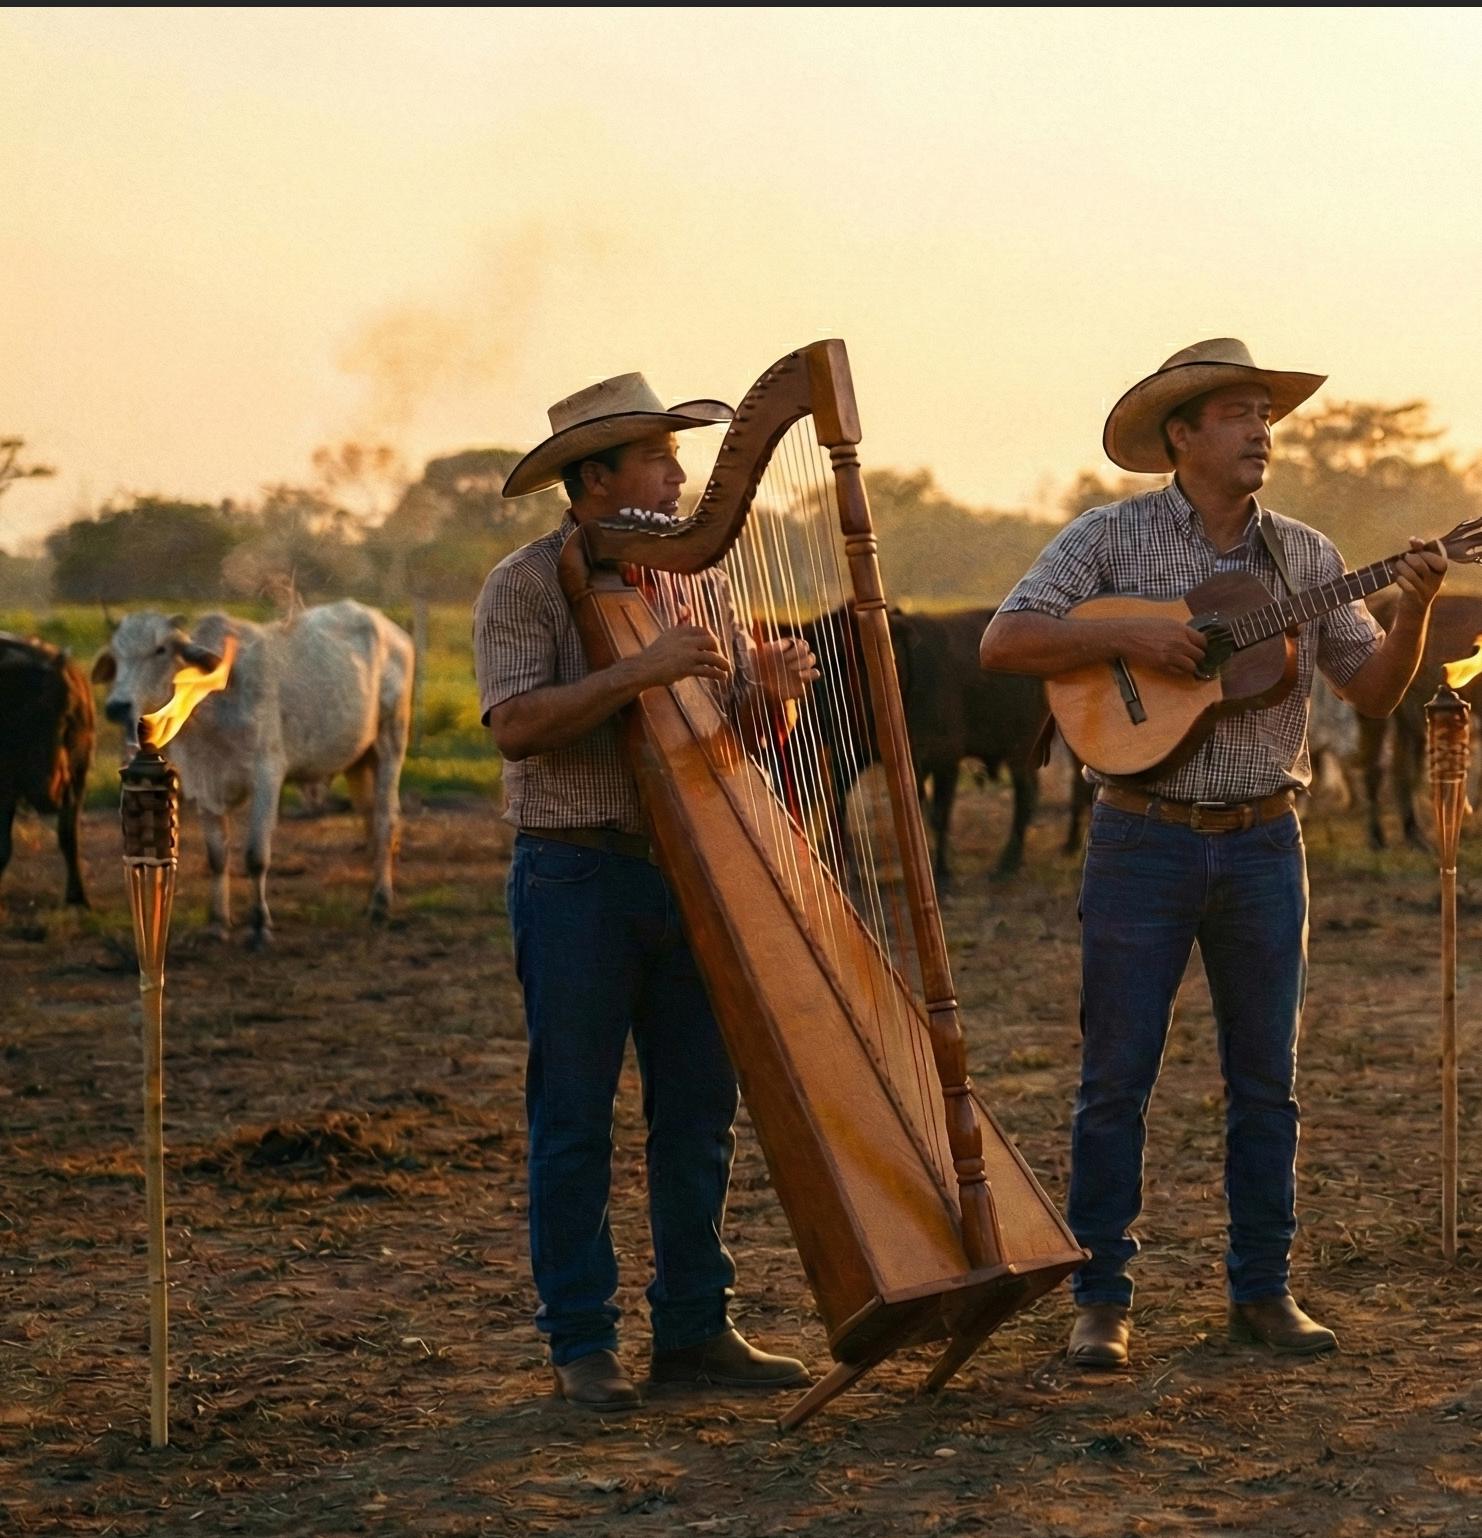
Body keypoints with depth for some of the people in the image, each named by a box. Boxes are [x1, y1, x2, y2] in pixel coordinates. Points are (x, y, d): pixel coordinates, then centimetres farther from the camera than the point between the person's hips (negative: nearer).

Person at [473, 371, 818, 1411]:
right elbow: (515, 726, -19)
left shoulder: (695, 576, 12)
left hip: (691, 869, 6)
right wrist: (642, 671, -25)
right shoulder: (524, 586, -5)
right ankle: (583, 1345, 7)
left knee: (699, 1110, 7)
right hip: (576, 871, -5)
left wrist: (770, 688, -10)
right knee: (575, 1118, -1)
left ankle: (695, 1331, 15)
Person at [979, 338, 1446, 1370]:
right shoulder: (1111, 539, -1)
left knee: (1267, 1080, 7)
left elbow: (1374, 692, 6)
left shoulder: (1305, 556, 7)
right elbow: (1004, 643, -9)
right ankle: (1102, 1302, 8)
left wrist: (1414, 610, -11)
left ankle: (1264, 1292, 18)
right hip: (1143, 838, -3)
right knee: (1118, 1078, 0)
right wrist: (1127, 636, -19)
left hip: (1264, 845, 3)